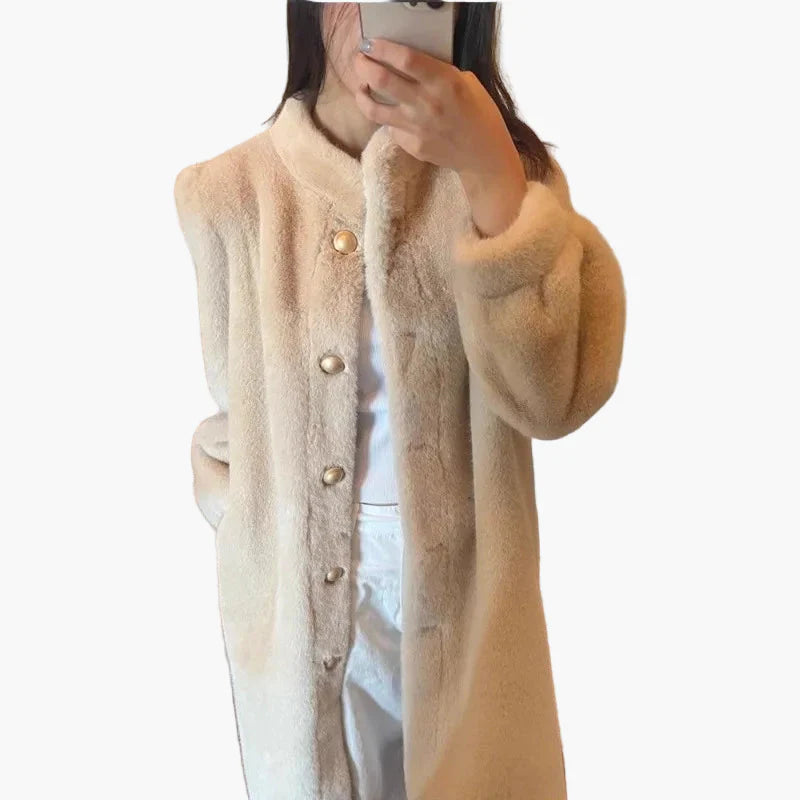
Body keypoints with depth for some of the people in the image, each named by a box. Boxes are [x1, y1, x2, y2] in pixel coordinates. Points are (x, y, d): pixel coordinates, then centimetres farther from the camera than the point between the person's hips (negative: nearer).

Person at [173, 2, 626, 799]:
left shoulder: (509, 168, -6)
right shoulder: (226, 193, -7)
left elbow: (553, 397, -21)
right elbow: (231, 415, 5)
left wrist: (490, 170, -27)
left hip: (467, 598, 1)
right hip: (298, 599, 0)